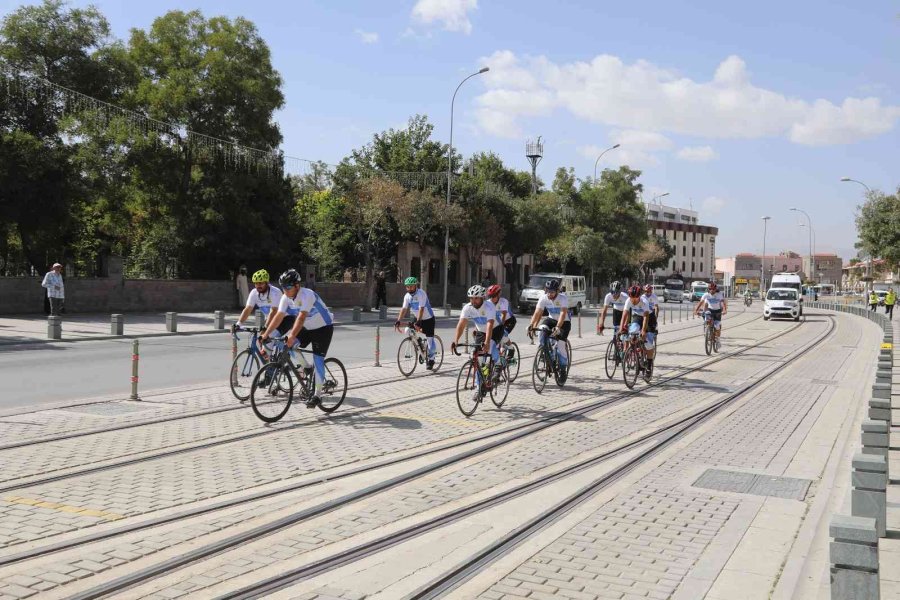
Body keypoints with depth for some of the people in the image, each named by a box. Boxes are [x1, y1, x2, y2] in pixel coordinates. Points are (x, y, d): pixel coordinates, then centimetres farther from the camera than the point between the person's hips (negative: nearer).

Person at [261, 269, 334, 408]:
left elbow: (301, 317, -41)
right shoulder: (286, 298, -10)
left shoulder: (307, 295, -31)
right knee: (290, 346, -11)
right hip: (308, 328, 7)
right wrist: (266, 334, -23)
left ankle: (317, 395, 0)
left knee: (318, 360, -9)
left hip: (323, 327, -7)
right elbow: (278, 317, -14)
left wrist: (292, 336, -51)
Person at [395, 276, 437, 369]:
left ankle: (431, 359, 13)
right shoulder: (407, 296, -7)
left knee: (430, 339, -5)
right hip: (416, 318, 6)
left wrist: (418, 322, -40)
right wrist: (398, 321, -24)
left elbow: (421, 309, -33)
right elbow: (404, 309, -12)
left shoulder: (421, 294, -25)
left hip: (428, 318, -6)